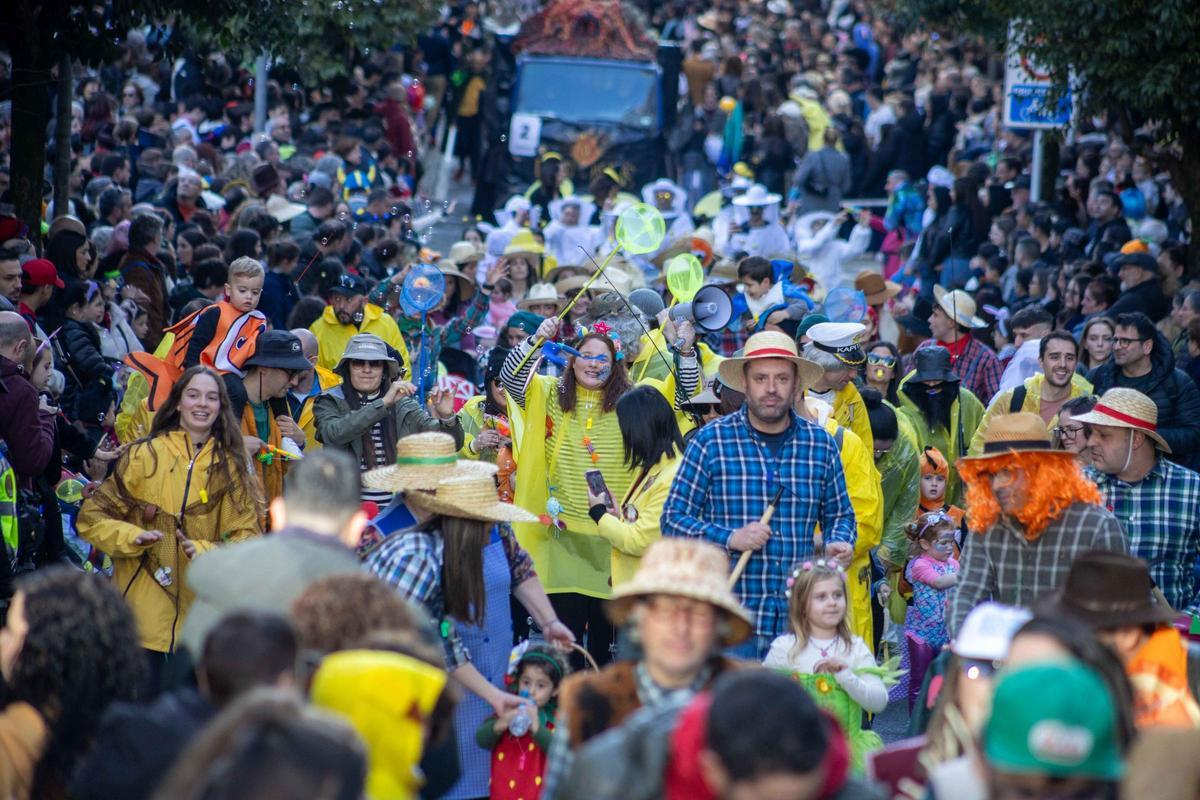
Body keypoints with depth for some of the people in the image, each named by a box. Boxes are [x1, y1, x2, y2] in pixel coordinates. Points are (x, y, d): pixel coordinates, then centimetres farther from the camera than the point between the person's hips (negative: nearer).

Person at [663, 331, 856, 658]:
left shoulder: (821, 444, 9)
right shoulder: (711, 441, 0)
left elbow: (840, 515, 21)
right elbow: (673, 518, 1)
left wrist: (838, 544, -1)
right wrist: (729, 538, -14)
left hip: (800, 618, 3)